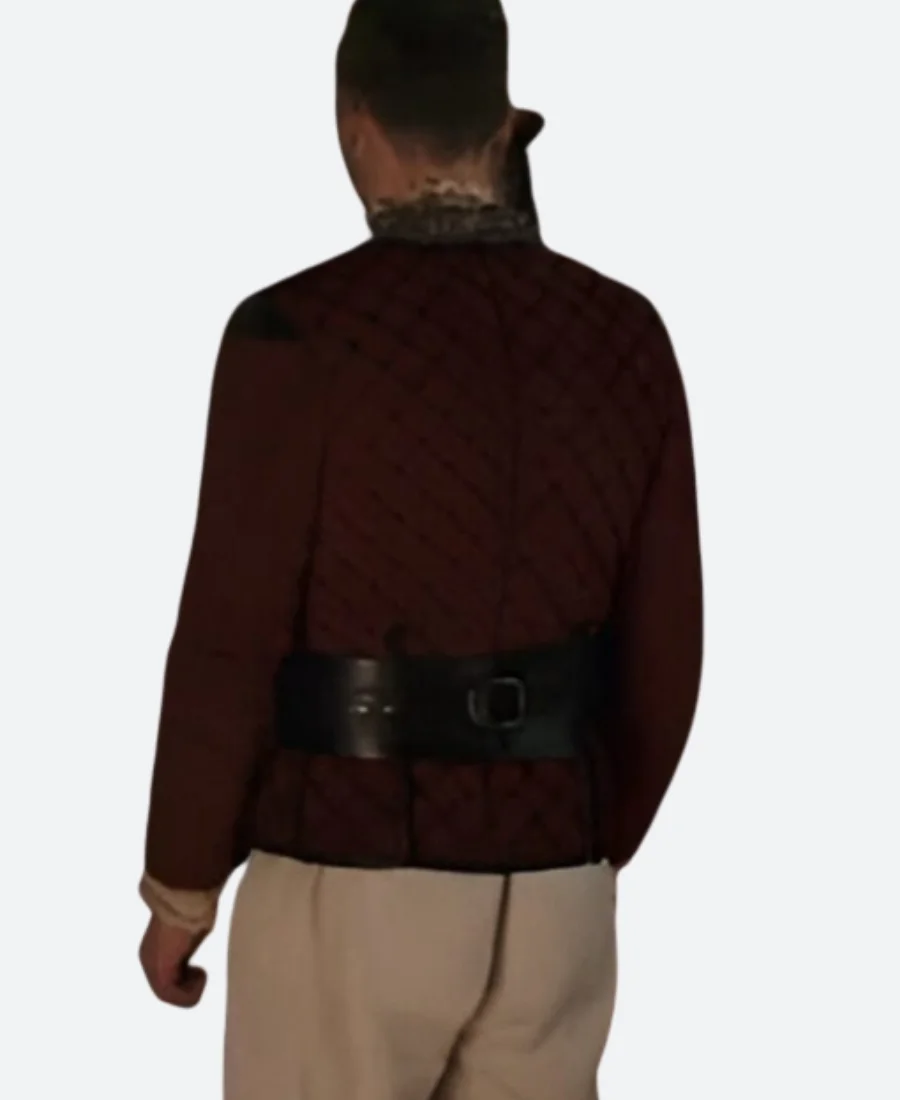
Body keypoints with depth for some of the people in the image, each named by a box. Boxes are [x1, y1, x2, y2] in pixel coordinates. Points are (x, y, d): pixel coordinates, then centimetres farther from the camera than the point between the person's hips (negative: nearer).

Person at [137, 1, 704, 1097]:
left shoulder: (297, 334, -14)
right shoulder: (626, 335, 1)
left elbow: (229, 644, -13)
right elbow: (663, 649, 5)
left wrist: (180, 888, 1)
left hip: (351, 879, -4)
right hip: (546, 885, 5)